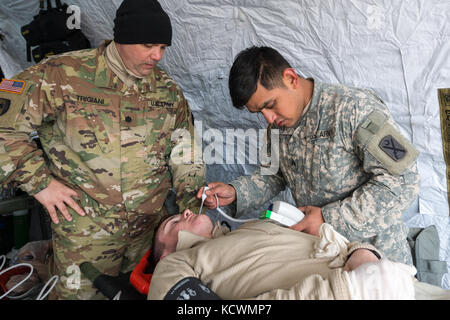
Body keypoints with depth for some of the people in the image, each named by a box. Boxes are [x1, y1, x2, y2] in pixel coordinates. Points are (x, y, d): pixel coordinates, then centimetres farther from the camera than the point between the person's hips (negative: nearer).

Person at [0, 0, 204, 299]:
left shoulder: (169, 91, 0)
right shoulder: (63, 75, -12)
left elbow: (186, 154, 5)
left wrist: (193, 207, -2)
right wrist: (39, 182, -12)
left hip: (151, 226, 4)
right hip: (85, 228, -4)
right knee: (80, 292, 6)